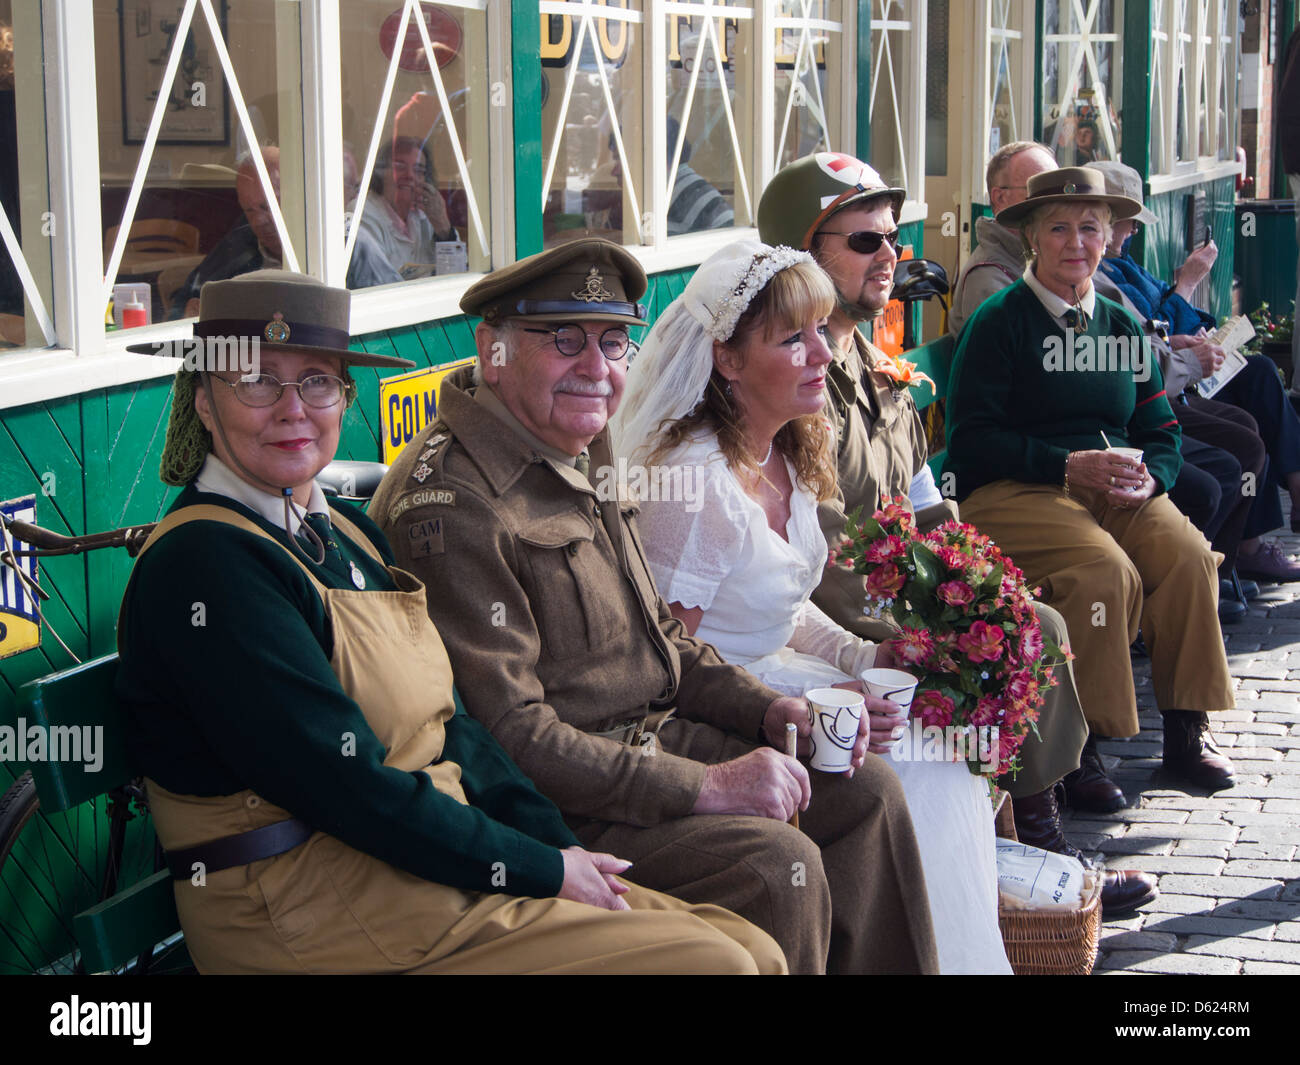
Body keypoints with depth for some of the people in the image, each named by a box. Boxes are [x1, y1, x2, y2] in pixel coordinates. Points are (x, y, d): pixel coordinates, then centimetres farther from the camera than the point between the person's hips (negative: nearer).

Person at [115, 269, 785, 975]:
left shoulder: (348, 534, 15)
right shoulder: (203, 563, -14)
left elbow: (448, 723, 12)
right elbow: (344, 782, -18)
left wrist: (562, 848, -3)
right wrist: (541, 870, -14)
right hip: (315, 915, -9)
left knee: (755, 949, -1)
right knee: (714, 963, -13)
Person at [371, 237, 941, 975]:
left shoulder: (582, 459, 12)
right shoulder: (452, 504, -21)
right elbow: (507, 735, -25)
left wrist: (768, 710, 4)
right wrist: (702, 787, -25)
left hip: (649, 737, 10)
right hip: (546, 804, -10)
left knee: (868, 790, 6)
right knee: (775, 862, -25)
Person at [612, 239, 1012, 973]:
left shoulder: (789, 458, 5)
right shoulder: (691, 483, -23)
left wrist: (866, 656, -1)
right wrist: (815, 703, -24)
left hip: (784, 679, 9)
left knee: (947, 758, -7)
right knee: (915, 782, -18)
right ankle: (948, 955, 2)